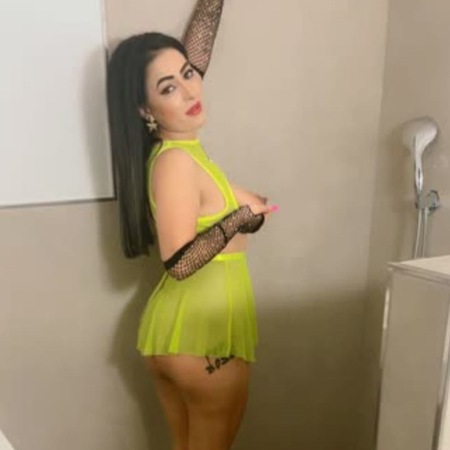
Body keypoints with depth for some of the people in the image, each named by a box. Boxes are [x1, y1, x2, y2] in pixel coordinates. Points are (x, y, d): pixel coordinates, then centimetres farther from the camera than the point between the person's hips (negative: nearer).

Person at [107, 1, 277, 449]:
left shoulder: (172, 146, 3)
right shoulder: (176, 161, -20)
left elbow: (198, 41, 10)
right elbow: (179, 262, -29)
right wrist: (242, 215, -21)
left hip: (174, 329, 8)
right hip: (203, 336, -8)